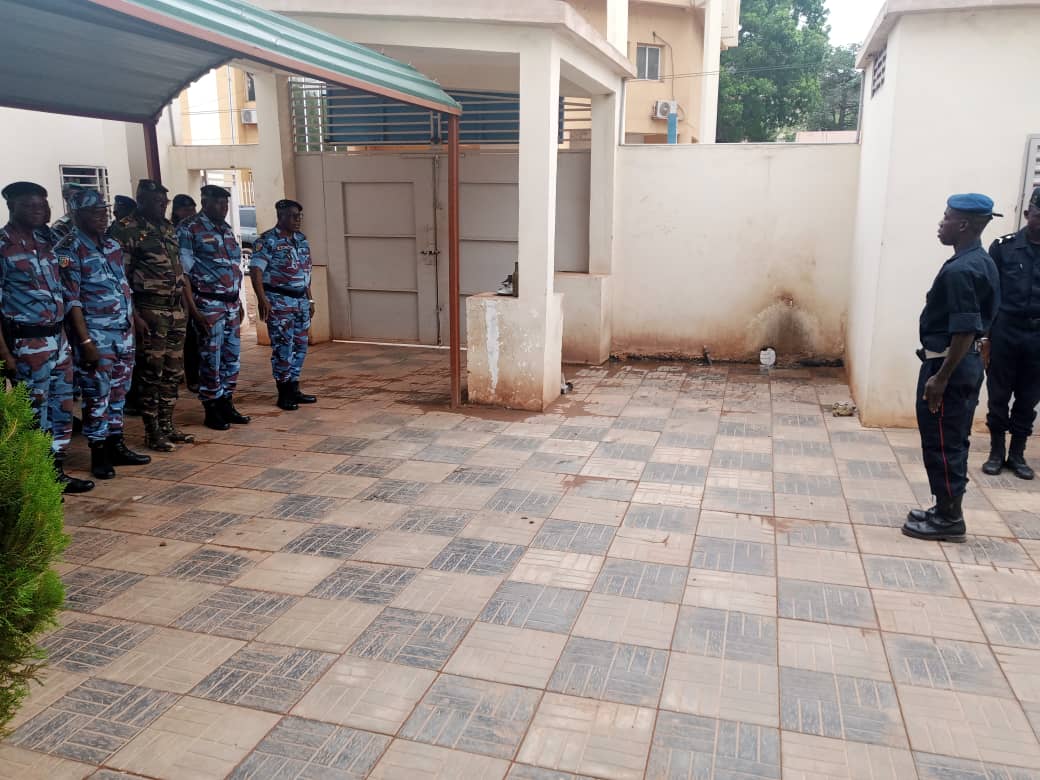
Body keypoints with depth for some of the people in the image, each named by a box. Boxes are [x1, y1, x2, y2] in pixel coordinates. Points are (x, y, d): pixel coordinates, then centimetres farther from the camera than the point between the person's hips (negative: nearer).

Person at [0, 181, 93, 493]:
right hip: (27, 343, -7)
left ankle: (57, 472, 24)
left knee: (62, 407, 13)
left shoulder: (46, 239, 10)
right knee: (35, 413, 2)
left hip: (59, 338, 7)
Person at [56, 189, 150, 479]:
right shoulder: (68, 251, -10)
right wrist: (85, 341, -18)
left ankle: (116, 445, 23)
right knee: (97, 395, 0)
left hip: (124, 332, 7)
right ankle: (99, 453, 10)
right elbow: (71, 300, -14)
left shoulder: (113, 245, 10)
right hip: (96, 335, -7)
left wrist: (132, 322, 12)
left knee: (118, 391, 13)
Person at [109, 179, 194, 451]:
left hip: (176, 309, 7)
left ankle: (167, 426, 22)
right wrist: (134, 316, -17)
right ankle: (152, 432, 8)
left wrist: (185, 305, 15)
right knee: (152, 373, -1)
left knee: (173, 372, 11)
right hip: (150, 310, -7)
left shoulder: (168, 227, 14)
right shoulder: (127, 230, -9)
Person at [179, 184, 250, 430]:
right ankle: (211, 410, 9)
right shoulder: (189, 230, -7)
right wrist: (193, 310, -16)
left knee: (232, 357, 10)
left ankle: (227, 404, 21)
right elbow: (183, 272, -10)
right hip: (208, 305, -7)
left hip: (231, 304, 7)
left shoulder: (227, 229, 15)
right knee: (211, 359, -1)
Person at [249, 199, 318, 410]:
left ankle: (294, 389, 20)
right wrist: (262, 299, -24)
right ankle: (284, 394, 4)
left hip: (300, 300, 7)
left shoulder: (302, 240, 12)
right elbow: (255, 270, -15)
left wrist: (310, 300, 17)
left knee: (300, 345, 9)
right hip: (279, 302, -7)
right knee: (283, 347, -4)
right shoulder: (267, 240, -10)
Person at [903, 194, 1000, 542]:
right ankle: (947, 509, 26)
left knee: (940, 442, 0)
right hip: (967, 364, 10)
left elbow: (964, 331, -24)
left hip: (948, 364, -10)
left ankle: (949, 518, 9)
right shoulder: (982, 263, 11)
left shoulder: (959, 270, -21)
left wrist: (940, 378, -21)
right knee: (953, 440, 16)